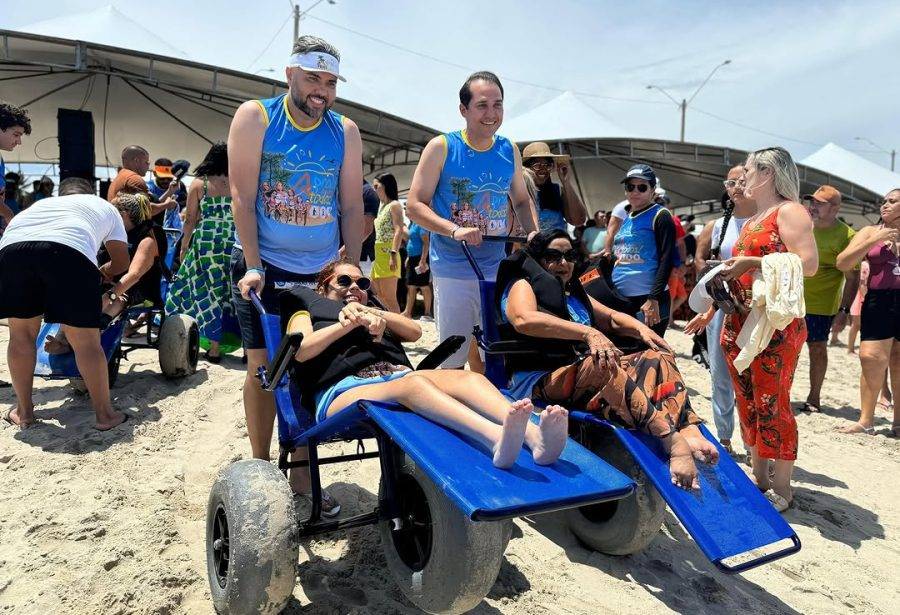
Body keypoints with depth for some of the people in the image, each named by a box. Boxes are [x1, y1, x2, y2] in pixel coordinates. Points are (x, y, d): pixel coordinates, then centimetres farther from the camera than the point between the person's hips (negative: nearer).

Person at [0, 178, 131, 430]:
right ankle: (104, 414, 14)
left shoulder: (42, 203, 42)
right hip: (69, 249, -3)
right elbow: (121, 262, 34)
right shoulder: (104, 206, 36)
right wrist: (100, 274, 54)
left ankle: (24, 412, 31)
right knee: (85, 340, 4)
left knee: (22, 334, 19)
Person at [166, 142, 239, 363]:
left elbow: (190, 220, 3)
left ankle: (214, 348, 14)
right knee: (231, 293, 8)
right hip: (233, 245, 1)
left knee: (207, 292, 10)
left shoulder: (199, 184, 3)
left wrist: (184, 248, 12)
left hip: (205, 243, -1)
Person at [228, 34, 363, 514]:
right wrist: (253, 267, -15)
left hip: (321, 273, 3)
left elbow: (352, 207, 4)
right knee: (262, 368, 2)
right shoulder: (255, 117, -3)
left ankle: (301, 477, 16)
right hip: (263, 269, -2)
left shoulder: (346, 131, 4)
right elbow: (242, 196, -9)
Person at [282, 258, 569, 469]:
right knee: (414, 382, -39)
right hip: (345, 390, -4)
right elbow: (301, 351, 7)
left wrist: (372, 313, 7)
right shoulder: (307, 308, 31)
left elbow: (414, 331, 20)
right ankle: (498, 437, -66)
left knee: (469, 378, -28)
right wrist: (351, 322, 3)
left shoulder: (374, 313, 41)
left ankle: (534, 435, -55)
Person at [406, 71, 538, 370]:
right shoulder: (441, 147, -6)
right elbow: (415, 205, -9)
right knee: (453, 359, 2)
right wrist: (455, 230, -24)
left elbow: (522, 201, 18)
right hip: (453, 270, -4)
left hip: (498, 267, 4)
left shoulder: (509, 150, 7)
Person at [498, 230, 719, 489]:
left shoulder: (575, 293, 29)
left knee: (657, 357, -8)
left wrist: (640, 328, 3)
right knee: (602, 364, -35)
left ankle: (688, 430, -32)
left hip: (587, 375, 8)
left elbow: (611, 317, 28)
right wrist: (588, 332, -27)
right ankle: (672, 440, -46)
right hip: (539, 380, -8)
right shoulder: (523, 285, 4)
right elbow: (524, 320, -18)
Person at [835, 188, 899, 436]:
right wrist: (874, 241, -10)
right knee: (872, 359, -9)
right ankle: (866, 420, 1)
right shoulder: (871, 232, 8)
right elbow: (842, 263, -1)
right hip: (879, 302, -1)